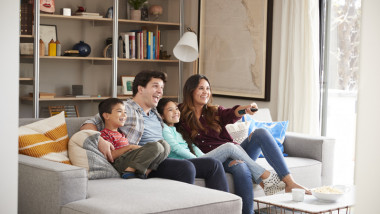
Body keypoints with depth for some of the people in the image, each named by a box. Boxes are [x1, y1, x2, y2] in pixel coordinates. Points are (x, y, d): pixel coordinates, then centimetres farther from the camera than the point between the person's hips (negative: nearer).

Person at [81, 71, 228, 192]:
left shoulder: (155, 114, 26)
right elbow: (88, 126, -4)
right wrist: (100, 140, -25)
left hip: (165, 160, 8)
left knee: (214, 165, -5)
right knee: (186, 167, -33)